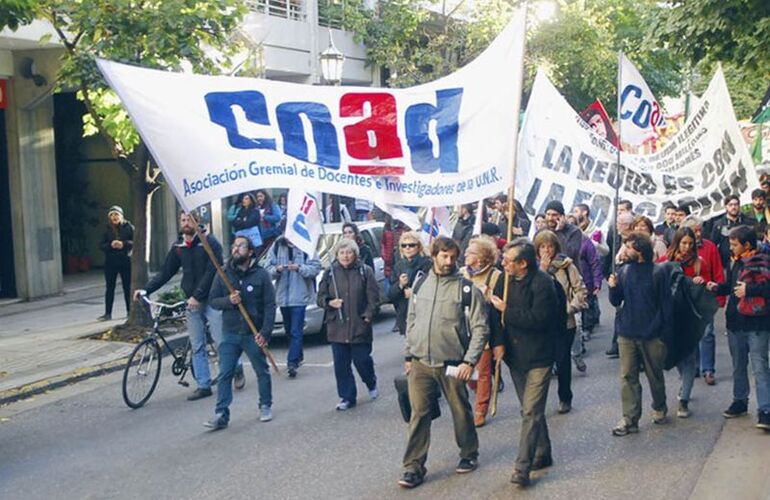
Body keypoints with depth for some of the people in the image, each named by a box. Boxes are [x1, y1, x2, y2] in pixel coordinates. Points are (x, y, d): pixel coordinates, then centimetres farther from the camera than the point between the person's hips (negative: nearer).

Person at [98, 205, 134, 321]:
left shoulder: (128, 227, 0)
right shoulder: (107, 229, 5)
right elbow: (101, 245, 3)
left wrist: (124, 244, -19)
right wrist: (111, 245, -16)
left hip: (125, 261, -1)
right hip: (111, 262, 1)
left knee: (127, 287, 6)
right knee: (110, 287, 2)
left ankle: (130, 311, 17)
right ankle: (108, 313, 5)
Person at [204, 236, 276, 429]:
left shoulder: (261, 275, -5)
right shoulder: (223, 274, 3)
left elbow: (270, 306, -7)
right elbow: (212, 300, 4)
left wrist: (265, 332, -14)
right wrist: (228, 300, -17)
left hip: (254, 334, -1)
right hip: (230, 334, 2)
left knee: (262, 372, 12)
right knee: (224, 375, -3)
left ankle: (266, 406, 30)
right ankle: (221, 415, -1)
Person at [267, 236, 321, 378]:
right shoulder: (278, 246, 5)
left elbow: (315, 268, -9)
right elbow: (269, 268, 4)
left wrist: (299, 268, -23)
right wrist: (276, 269, -17)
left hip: (299, 296, -5)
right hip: (283, 296, 5)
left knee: (296, 331, -9)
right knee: (289, 330, 17)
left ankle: (292, 363, -8)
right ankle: (298, 356, 36)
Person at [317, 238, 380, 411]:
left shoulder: (365, 271, 0)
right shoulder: (330, 273, 6)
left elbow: (373, 297, -1)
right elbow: (320, 297, 10)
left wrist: (368, 316, -10)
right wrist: (330, 302, -11)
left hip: (359, 326, -2)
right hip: (337, 327, 2)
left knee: (362, 360, 4)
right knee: (341, 365, 4)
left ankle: (372, 384, 35)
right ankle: (347, 397, 17)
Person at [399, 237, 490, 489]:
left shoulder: (466, 288, -6)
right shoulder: (420, 284, 8)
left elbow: (480, 328, -8)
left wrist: (469, 361, -15)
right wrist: (409, 355, 11)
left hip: (452, 364, -3)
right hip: (420, 364, 3)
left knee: (461, 413, 11)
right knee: (418, 415, 0)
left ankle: (469, 455, 32)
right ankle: (414, 467, 6)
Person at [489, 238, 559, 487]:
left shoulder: (542, 282, -17)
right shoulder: (505, 280, 2)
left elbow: (538, 318, -25)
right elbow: (496, 313, 2)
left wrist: (507, 311, -18)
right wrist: (498, 341, -11)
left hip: (538, 356, -7)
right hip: (515, 355, 7)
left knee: (531, 411, -8)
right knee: (531, 409, 18)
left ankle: (522, 467, -7)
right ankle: (543, 454, 33)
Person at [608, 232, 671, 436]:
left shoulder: (657, 272, -9)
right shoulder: (624, 272, 2)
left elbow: (664, 304, -6)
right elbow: (616, 302, 8)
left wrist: (663, 331, -9)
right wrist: (613, 287, -12)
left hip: (651, 335, -3)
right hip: (627, 334, 3)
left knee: (655, 375, 14)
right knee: (627, 377, 0)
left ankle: (659, 408, 37)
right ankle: (630, 419, 5)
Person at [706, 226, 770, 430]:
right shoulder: (735, 263, 10)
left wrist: (749, 289, -24)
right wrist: (717, 287, 6)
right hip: (735, 323, 8)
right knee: (738, 366, 18)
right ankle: (740, 401, 32)